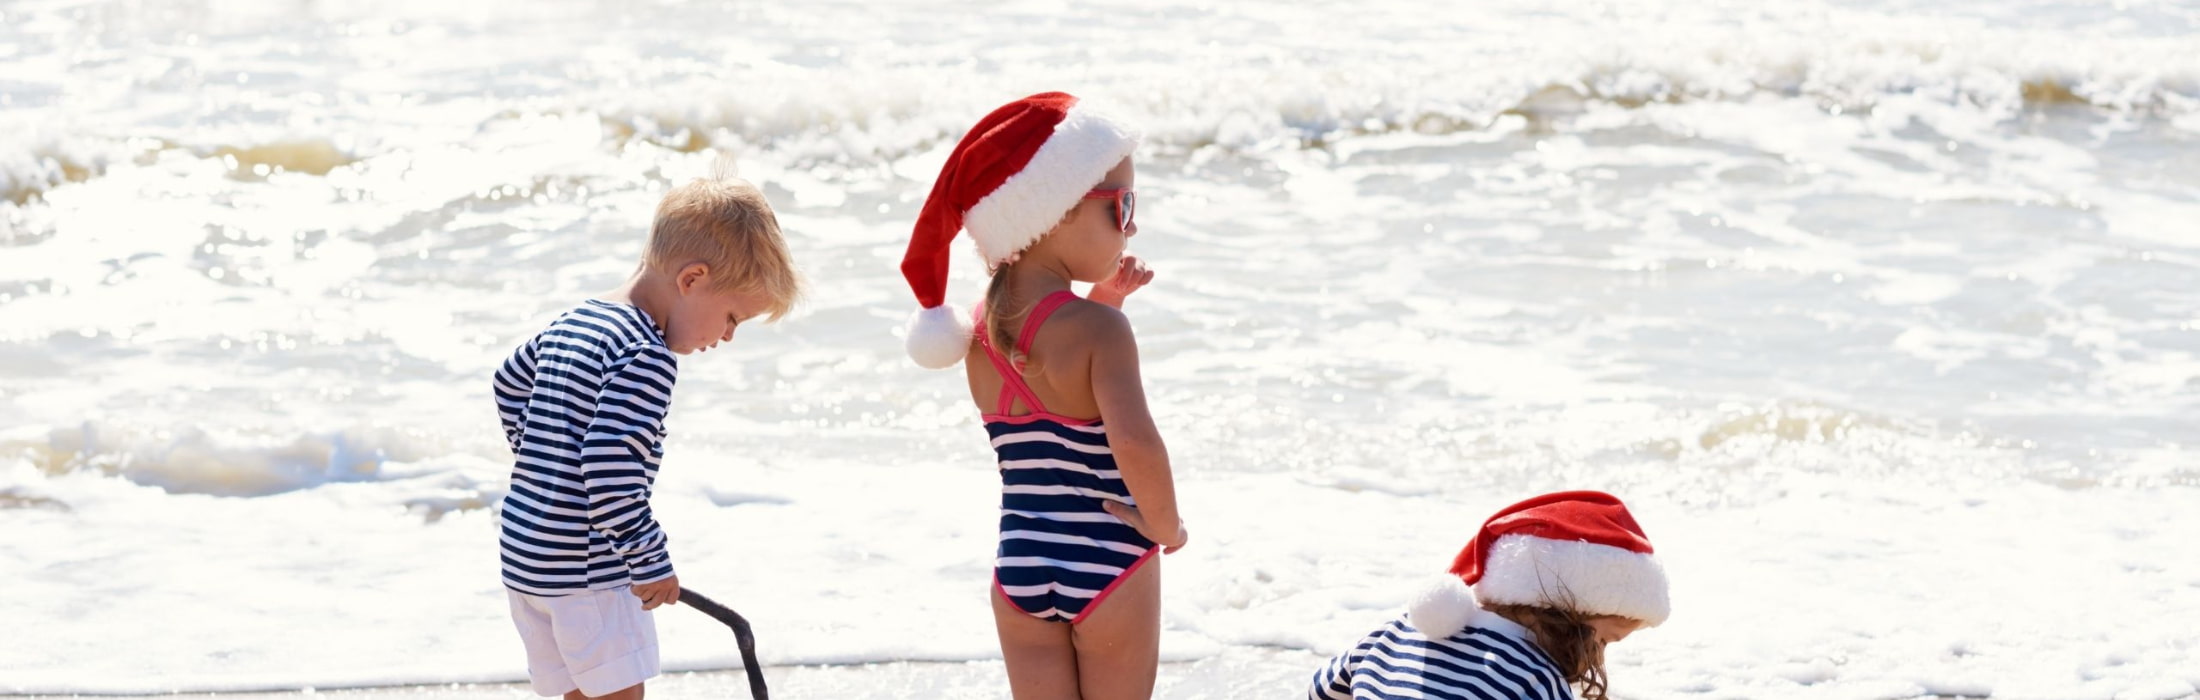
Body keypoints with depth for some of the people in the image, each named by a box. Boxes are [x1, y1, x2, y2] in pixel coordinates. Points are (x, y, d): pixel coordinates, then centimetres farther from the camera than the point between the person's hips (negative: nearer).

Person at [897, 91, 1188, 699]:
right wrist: (1165, 524, -18)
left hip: (1020, 567, 5)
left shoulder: (977, 332, 2)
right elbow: (1133, 440, -34)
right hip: (1109, 568, -5)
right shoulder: (1098, 329, -20)